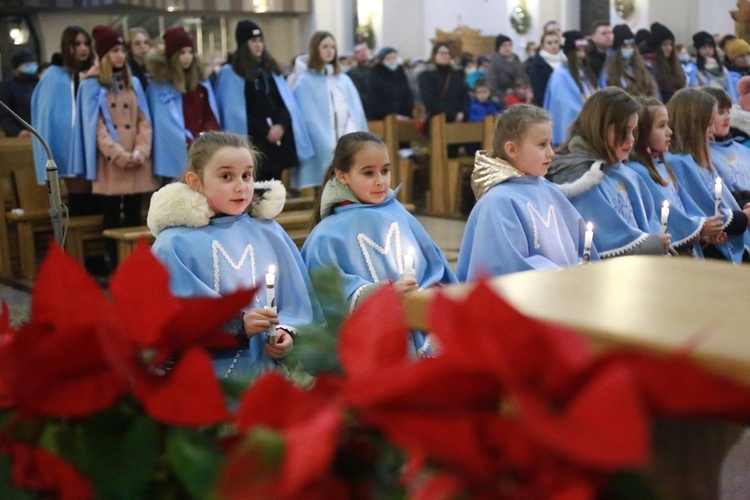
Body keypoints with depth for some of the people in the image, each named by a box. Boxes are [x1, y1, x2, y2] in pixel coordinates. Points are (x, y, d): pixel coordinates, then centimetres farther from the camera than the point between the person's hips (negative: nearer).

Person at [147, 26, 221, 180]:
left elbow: (211, 116, 10)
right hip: (177, 157, -4)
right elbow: (165, 123, -9)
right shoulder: (159, 85, -3)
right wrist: (190, 145, -15)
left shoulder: (201, 82, 13)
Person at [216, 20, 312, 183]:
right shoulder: (230, 73, -1)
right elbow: (236, 113, -6)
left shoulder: (271, 69, 17)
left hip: (278, 140, 6)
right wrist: (265, 131, -9)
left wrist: (281, 125, -9)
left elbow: (286, 102, 10)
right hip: (252, 142, -5)